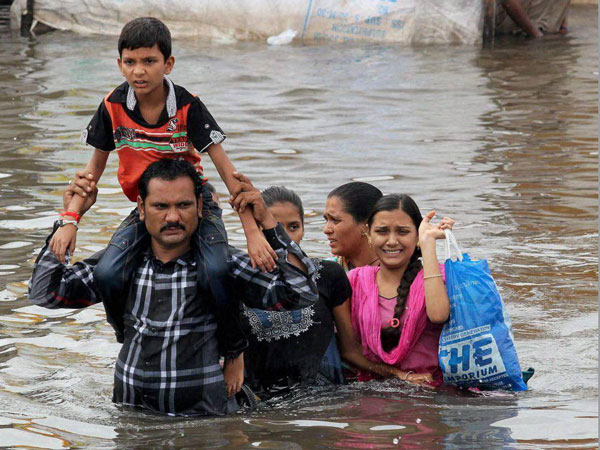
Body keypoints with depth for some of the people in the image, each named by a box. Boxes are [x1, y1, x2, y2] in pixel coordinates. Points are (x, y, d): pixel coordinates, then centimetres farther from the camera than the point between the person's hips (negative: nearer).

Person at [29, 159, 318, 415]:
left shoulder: (223, 264, -2)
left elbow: (301, 293, -8)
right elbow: (45, 292, 4)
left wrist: (267, 222, -12)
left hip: (203, 416, -3)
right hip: (129, 416, 3)